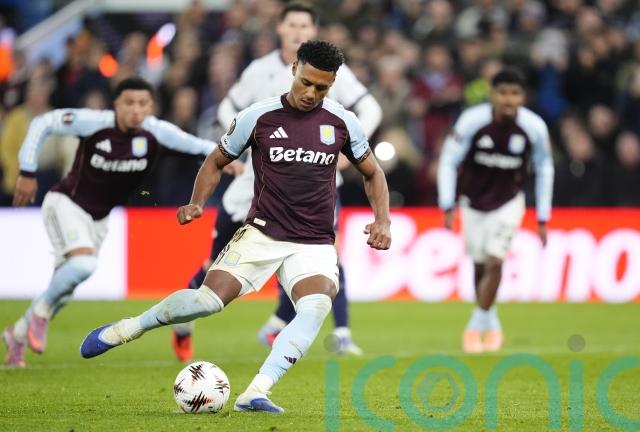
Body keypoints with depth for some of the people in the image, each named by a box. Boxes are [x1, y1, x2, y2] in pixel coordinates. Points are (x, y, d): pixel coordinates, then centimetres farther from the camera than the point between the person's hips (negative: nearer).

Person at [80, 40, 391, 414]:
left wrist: (382, 220, 0)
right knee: (209, 299, -19)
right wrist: (197, 203, -6)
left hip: (315, 245, 1)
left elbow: (373, 173, 16)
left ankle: (255, 394, -30)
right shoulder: (258, 117, -3)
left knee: (316, 306, -30)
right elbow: (216, 163, 11)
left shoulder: (343, 123, 2)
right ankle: (125, 329, 7)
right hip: (262, 233, -1)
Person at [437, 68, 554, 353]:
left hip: (508, 203, -1)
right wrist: (447, 206, -14)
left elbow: (544, 171, 0)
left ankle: (477, 325, -2)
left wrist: (542, 219, 2)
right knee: (480, 266, 8)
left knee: (494, 263, -15)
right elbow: (448, 161, -10)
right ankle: (491, 324, 27)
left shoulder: (535, 128, -16)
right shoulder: (472, 121, -21)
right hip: (473, 201, 1)